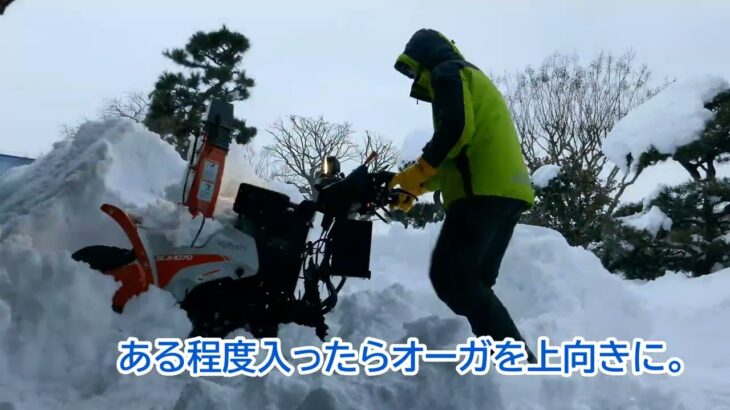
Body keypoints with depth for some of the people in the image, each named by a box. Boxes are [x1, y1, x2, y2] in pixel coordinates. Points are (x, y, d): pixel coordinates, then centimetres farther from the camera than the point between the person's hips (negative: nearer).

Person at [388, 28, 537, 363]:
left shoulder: (447, 73, 4)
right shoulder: (473, 79, 34)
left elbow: (456, 128, -16)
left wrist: (419, 170, -7)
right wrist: (419, 186, 24)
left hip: (484, 190, -10)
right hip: (507, 190, 10)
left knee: (449, 276, -15)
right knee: (474, 281, 11)